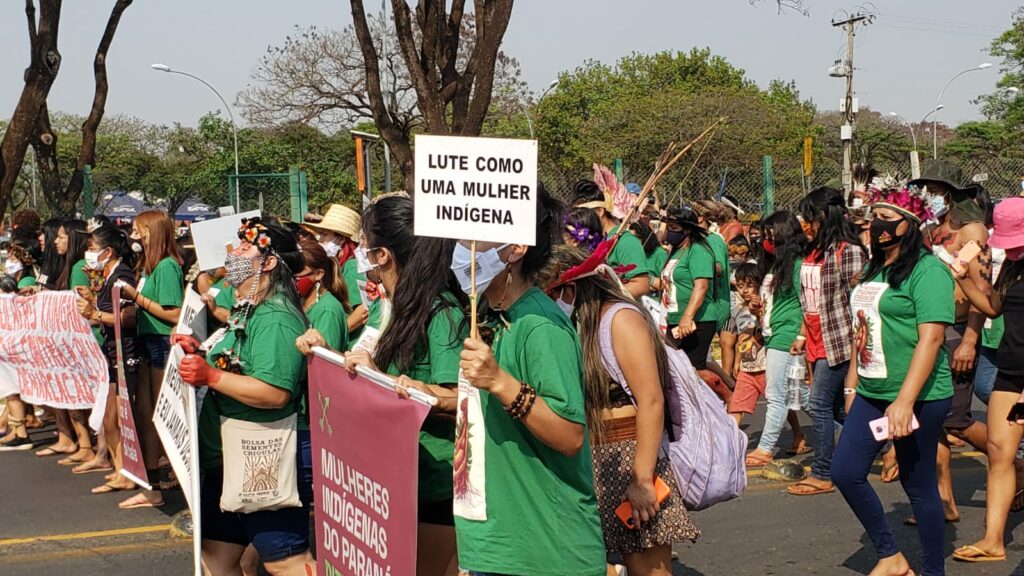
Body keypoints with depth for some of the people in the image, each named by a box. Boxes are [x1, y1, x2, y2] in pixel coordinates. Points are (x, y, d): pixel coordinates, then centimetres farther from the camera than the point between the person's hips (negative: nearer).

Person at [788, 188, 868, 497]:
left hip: (837, 341, -9)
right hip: (817, 341, 9)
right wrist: (802, 335, 19)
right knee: (838, 408, 13)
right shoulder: (814, 251, 12)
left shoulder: (848, 251, -13)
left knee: (820, 405, -6)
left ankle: (822, 475, 2)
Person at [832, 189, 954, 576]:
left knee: (919, 485, 2)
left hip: (918, 398, -8)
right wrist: (852, 385, 18)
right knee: (845, 472, 2)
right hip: (871, 395, 8)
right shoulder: (874, 270, 13)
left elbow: (930, 339, -21)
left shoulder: (926, 270, -13)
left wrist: (905, 401, -26)